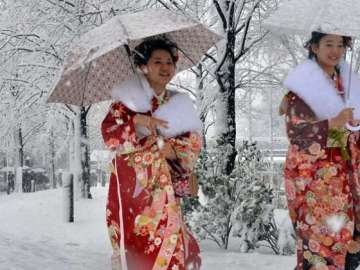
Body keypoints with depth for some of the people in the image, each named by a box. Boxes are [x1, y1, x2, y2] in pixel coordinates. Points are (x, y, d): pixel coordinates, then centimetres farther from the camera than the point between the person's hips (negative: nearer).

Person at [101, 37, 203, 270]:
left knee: (167, 237, -8)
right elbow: (109, 134, -7)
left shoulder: (179, 104, 11)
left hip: (164, 185, 2)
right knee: (136, 241, -6)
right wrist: (138, 121, -19)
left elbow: (194, 144, 7)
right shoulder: (129, 99, 3)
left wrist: (172, 149, -11)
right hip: (131, 183, -2)